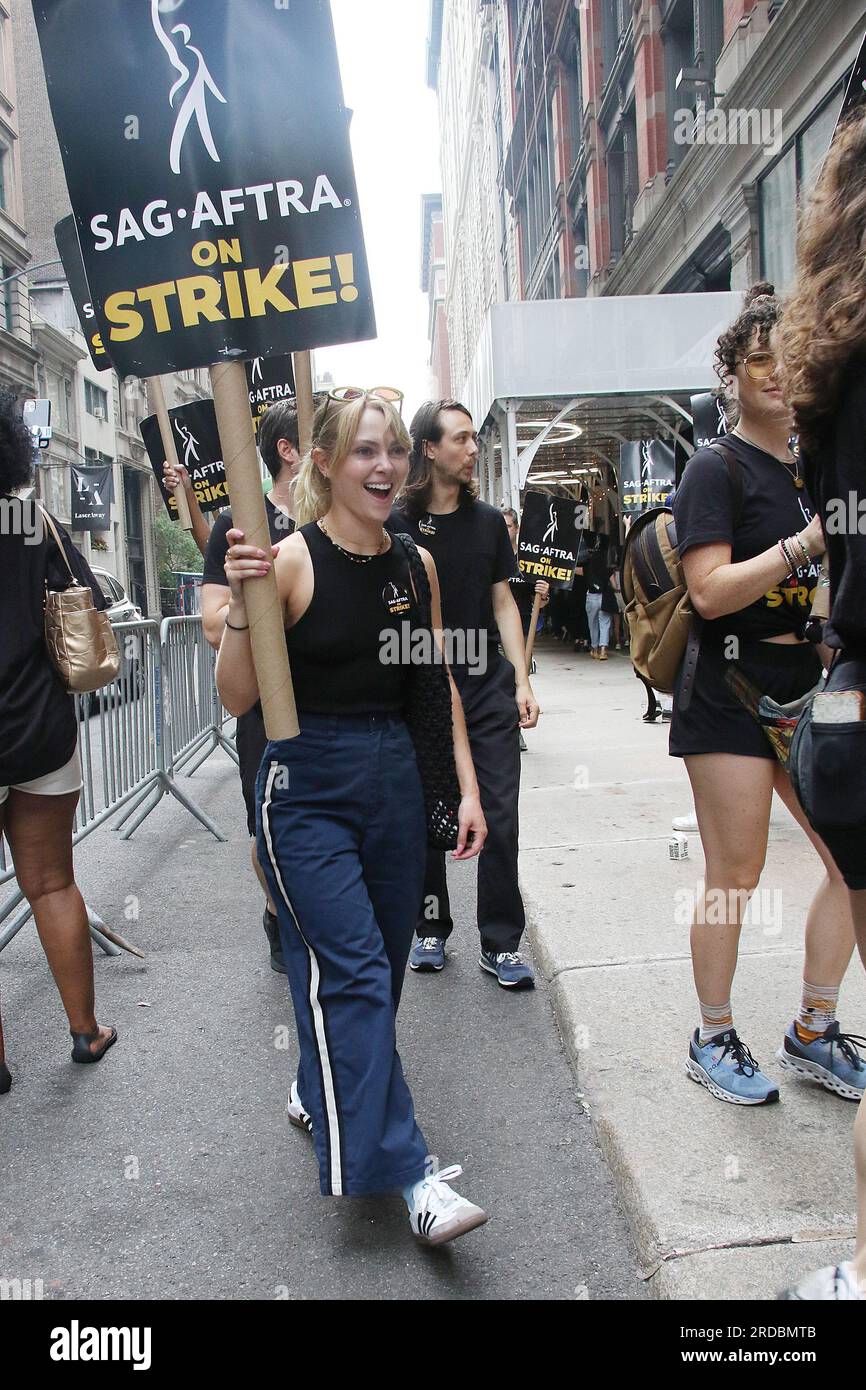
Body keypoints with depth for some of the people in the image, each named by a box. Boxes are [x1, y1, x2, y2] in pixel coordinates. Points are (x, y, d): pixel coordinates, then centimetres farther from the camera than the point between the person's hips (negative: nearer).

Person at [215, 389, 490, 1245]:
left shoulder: (416, 565, 5)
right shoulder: (290, 560, -11)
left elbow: (441, 684, 11)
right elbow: (238, 700, -11)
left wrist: (468, 787, 6)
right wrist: (239, 608, -26)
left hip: (394, 780, 6)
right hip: (307, 787, -5)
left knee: (377, 963, 15)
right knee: (350, 969, -9)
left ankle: (322, 1092, 41)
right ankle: (408, 1173, -1)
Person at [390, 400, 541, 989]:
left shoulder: (488, 520, 8)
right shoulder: (396, 525, -3)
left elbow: (503, 603, 10)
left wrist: (522, 681, 2)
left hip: (488, 688, 2)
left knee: (500, 818, 0)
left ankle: (502, 944, 12)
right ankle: (432, 930, 27)